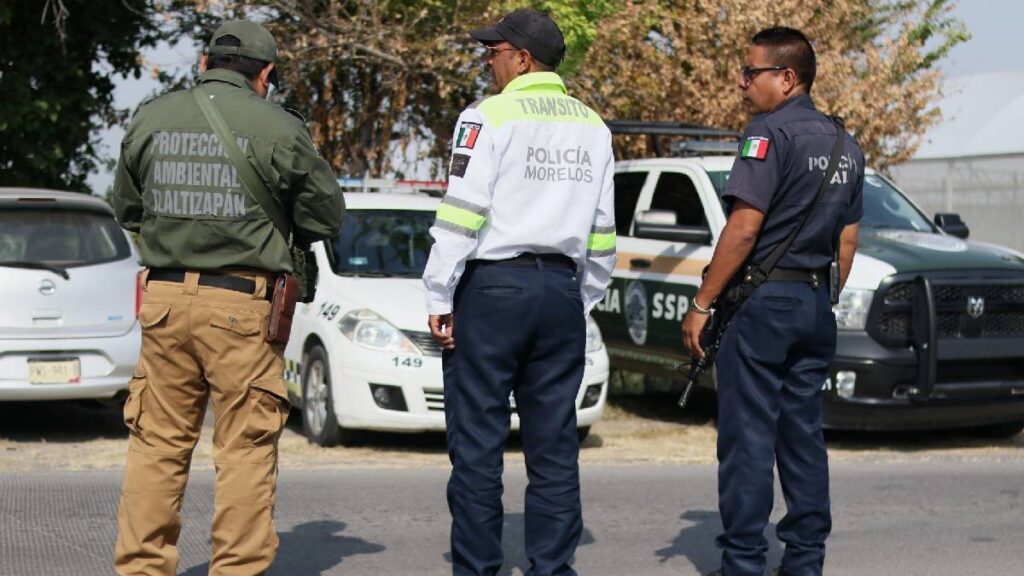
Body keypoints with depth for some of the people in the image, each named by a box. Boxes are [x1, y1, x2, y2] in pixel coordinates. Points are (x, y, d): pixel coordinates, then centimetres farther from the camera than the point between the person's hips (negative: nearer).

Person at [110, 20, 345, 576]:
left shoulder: (151, 118, 7)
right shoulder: (276, 127, -4)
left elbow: (127, 208, 19)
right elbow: (324, 215, 5)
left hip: (164, 296, 4)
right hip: (241, 301, -4)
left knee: (157, 441, 10)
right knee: (246, 447, 3)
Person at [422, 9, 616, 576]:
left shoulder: (490, 117, -6)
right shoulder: (592, 126, 14)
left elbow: (461, 216, -12)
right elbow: (602, 232, 16)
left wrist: (440, 298, -7)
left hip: (494, 285, -6)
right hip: (561, 289, 6)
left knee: (477, 443, -2)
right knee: (554, 444, 7)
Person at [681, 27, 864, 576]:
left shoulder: (770, 132, -12)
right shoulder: (846, 146, 14)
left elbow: (743, 229, -18)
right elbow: (847, 241, 16)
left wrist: (701, 305, -14)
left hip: (762, 301, -8)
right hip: (815, 304, 8)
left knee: (748, 438, -5)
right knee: (803, 434, 11)